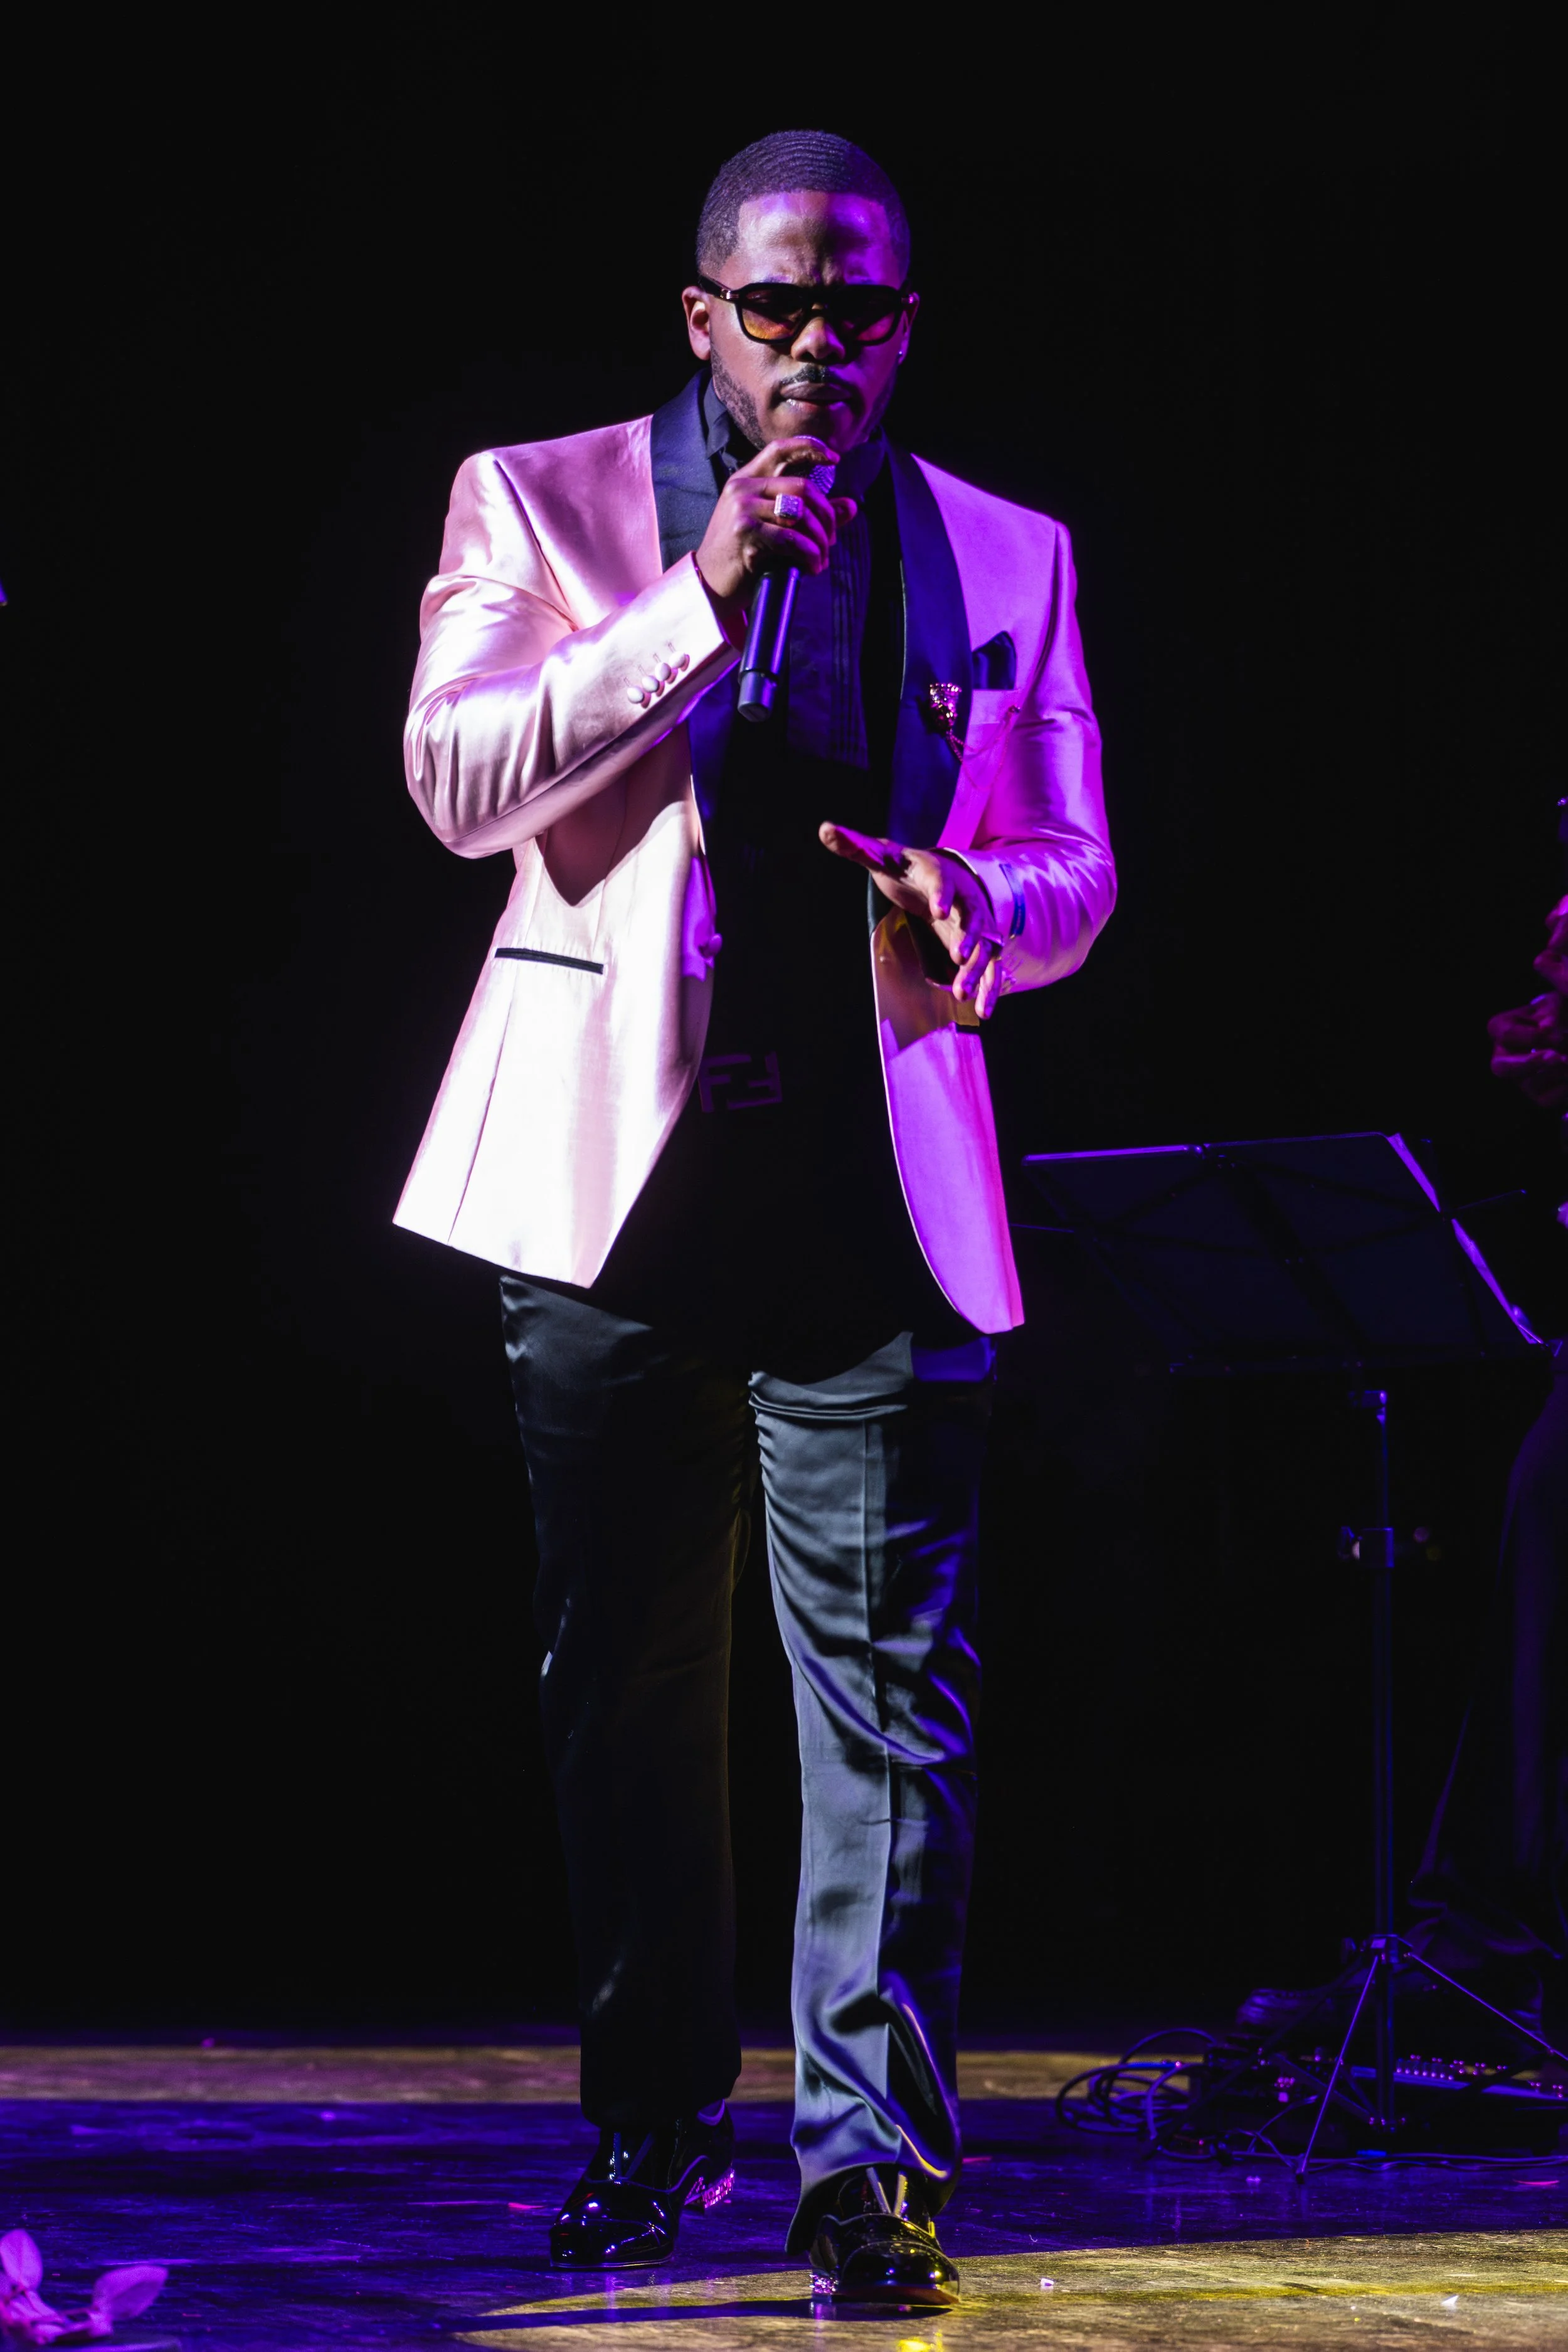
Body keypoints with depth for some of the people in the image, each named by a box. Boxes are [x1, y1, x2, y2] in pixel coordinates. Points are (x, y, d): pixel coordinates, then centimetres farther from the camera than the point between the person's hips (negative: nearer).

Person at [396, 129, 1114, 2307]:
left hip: (878, 1204, 0)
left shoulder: (1003, 554, 12)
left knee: (890, 1686, -8)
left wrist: (970, 906, -12)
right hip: (619, 1186, 0)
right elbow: (458, 779, -8)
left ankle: (872, 2149, -5)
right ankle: (652, 2118, 22)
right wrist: (702, 592, -16)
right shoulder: (541, 501, 5)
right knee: (625, 1691, 8)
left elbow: (1074, 865, 12)